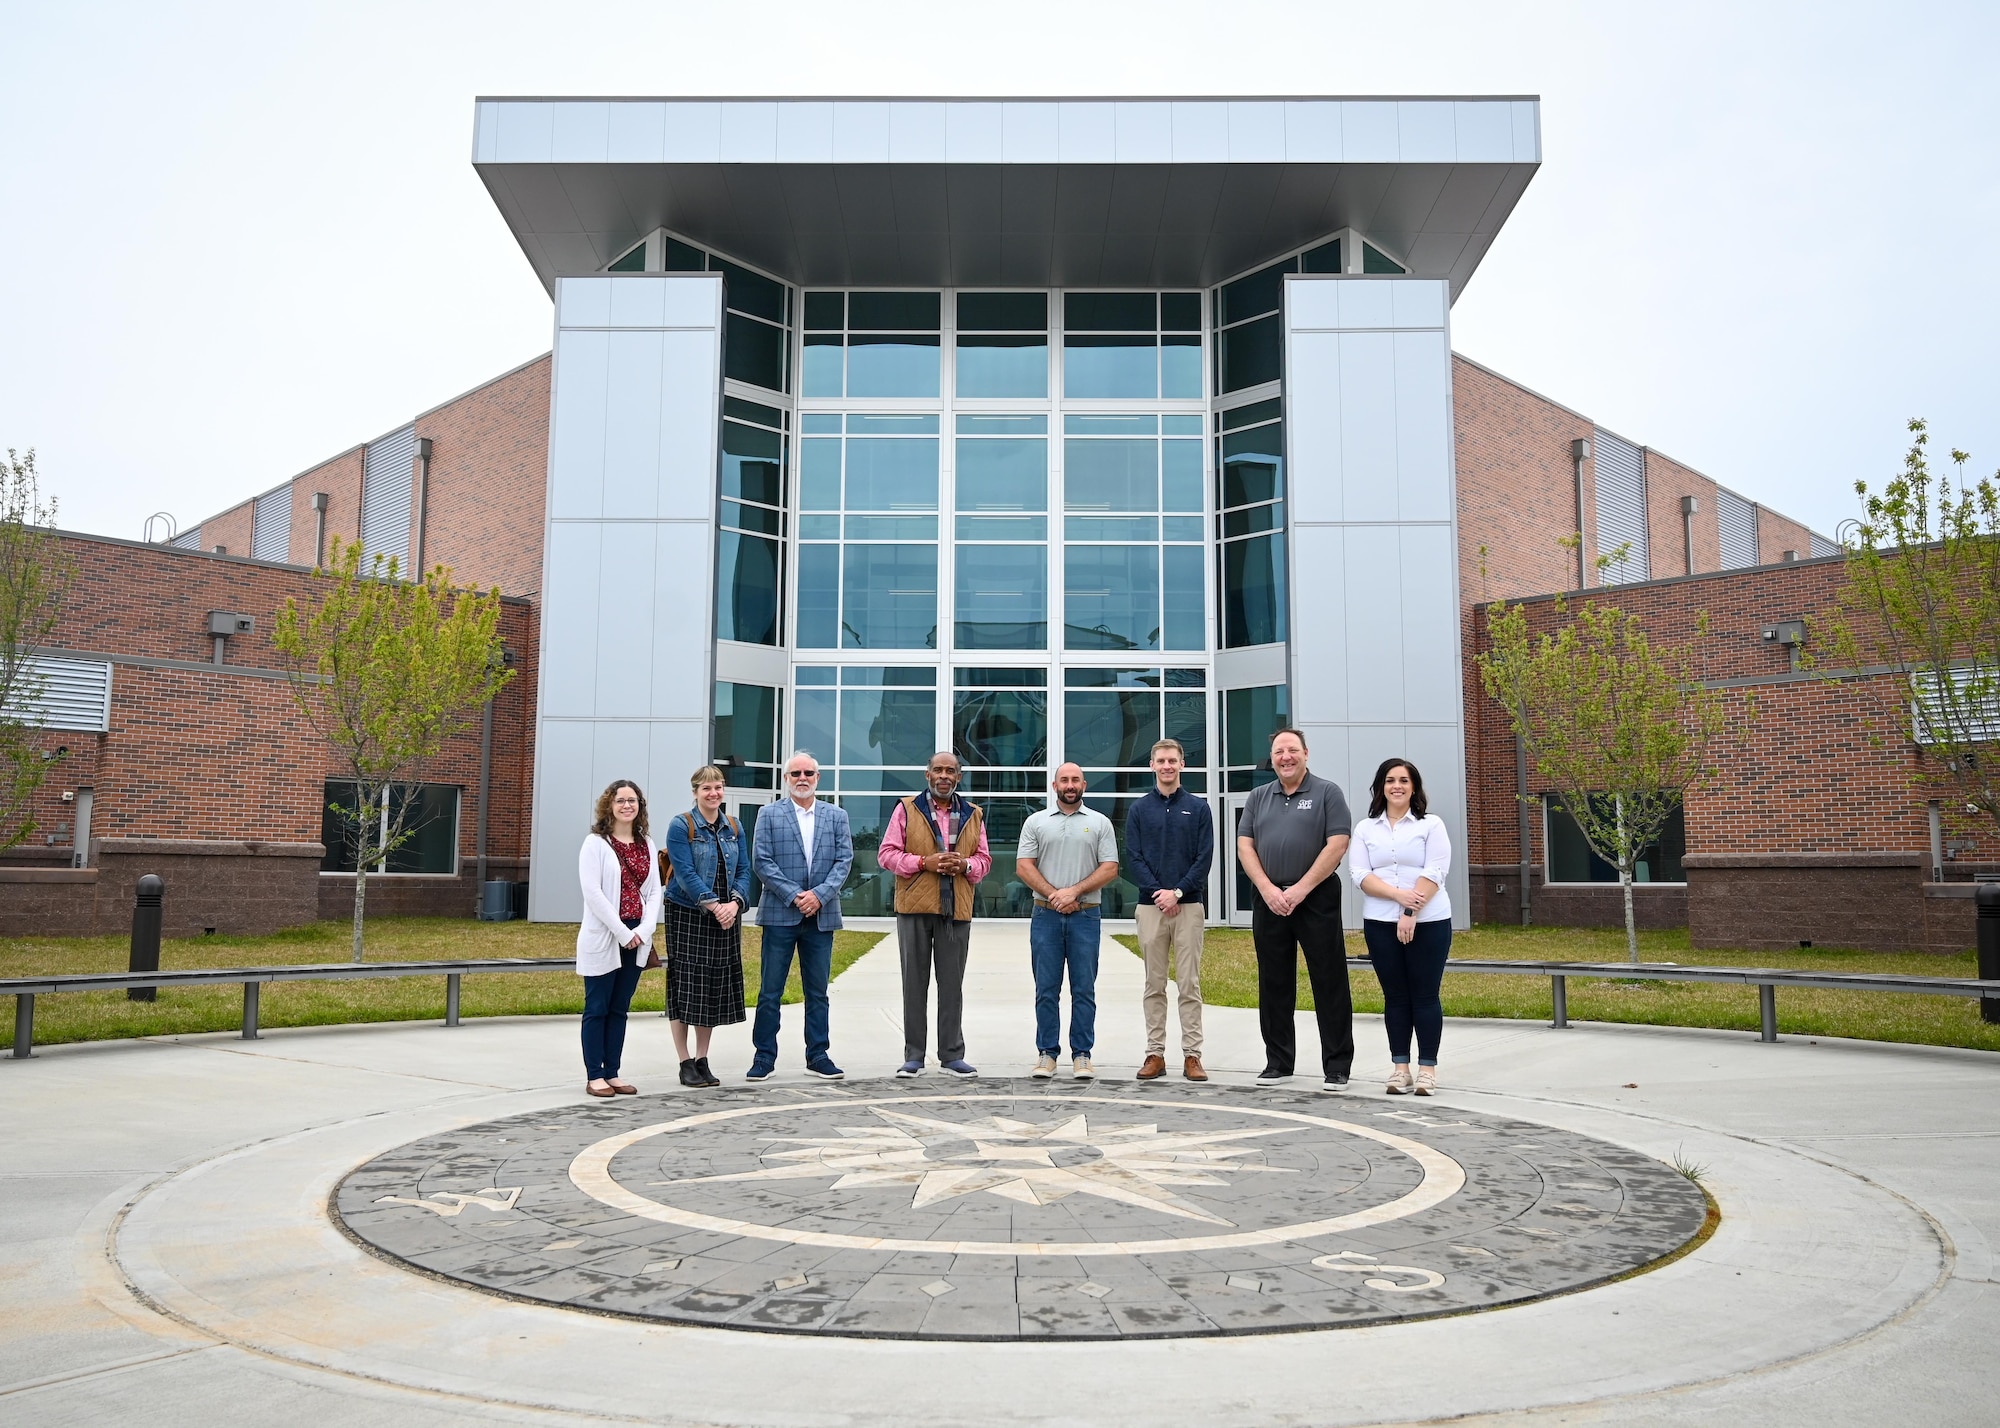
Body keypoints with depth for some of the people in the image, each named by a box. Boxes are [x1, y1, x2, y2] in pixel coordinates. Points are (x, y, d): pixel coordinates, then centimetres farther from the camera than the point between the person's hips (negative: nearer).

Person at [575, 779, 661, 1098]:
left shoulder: (648, 845, 12)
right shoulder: (596, 843, -4)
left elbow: (653, 891, 9)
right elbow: (592, 892, -12)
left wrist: (643, 931, -7)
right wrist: (623, 932, -16)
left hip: (637, 938, 5)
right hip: (603, 937, -5)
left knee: (619, 1009, 9)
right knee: (597, 1008, 0)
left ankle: (612, 1073, 15)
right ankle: (594, 1076, 5)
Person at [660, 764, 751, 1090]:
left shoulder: (733, 827, 9)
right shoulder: (681, 826, -6)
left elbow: (744, 871, 6)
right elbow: (685, 873, -14)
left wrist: (735, 903, -12)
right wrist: (713, 905, -22)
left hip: (726, 919, 5)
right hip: (688, 917, -5)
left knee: (716, 989, 8)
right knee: (686, 988, -2)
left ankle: (703, 1060, 19)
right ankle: (686, 1063, 8)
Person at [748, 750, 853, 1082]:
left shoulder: (836, 816, 10)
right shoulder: (770, 815, 4)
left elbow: (844, 860, 3)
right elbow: (761, 861, -4)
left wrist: (819, 895, -11)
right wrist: (794, 896, -12)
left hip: (821, 916, 2)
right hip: (780, 914, -2)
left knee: (818, 991, 8)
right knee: (770, 991, 2)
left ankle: (818, 1056, 16)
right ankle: (764, 1056, 10)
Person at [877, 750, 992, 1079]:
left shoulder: (973, 815, 13)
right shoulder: (907, 809, 4)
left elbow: (984, 858, 15)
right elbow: (887, 853, 1)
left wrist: (965, 865, -7)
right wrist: (923, 862, -13)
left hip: (957, 909, 2)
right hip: (914, 907, -2)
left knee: (952, 984, 5)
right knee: (914, 983, 4)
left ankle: (952, 1055, 13)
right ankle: (913, 1056, 11)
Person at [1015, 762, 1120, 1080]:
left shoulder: (1100, 823, 7)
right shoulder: (1036, 822, 8)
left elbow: (1110, 868, -1)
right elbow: (1023, 866, 1)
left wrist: (1074, 891, -12)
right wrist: (1054, 895, -10)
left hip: (1085, 916, 0)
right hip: (1045, 915, 1)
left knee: (1084, 990, 2)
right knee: (1046, 990, 4)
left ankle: (1082, 1055, 9)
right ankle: (1046, 1053, 12)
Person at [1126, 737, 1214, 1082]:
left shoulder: (1198, 808, 6)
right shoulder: (1139, 809, 8)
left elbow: (1204, 858, 0)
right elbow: (1134, 857, 2)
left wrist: (1177, 891, -11)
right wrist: (1158, 892, -10)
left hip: (1188, 905, -1)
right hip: (1150, 906, 1)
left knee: (1190, 984, 0)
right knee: (1154, 985, 5)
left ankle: (1192, 1055, 4)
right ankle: (1155, 1054, 9)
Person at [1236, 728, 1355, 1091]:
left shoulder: (1327, 793, 0)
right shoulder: (1259, 797, 13)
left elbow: (1337, 845, -9)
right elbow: (1245, 847, 7)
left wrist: (1299, 890, -13)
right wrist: (1268, 890, -7)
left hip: (1317, 898, -4)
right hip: (1269, 900, 4)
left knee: (1329, 985, -1)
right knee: (1274, 986, 9)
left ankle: (1337, 1067, 6)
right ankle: (1278, 1063, 18)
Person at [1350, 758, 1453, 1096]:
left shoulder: (1431, 825, 3)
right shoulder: (1365, 829, 10)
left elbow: (1434, 872, -7)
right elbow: (1359, 874, 0)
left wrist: (1410, 914, -16)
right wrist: (1399, 894, -15)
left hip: (1428, 922, -2)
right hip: (1381, 923, 2)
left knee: (1425, 995, 0)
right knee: (1395, 996, 6)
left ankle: (1427, 1068, 6)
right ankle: (1399, 1066, 10)